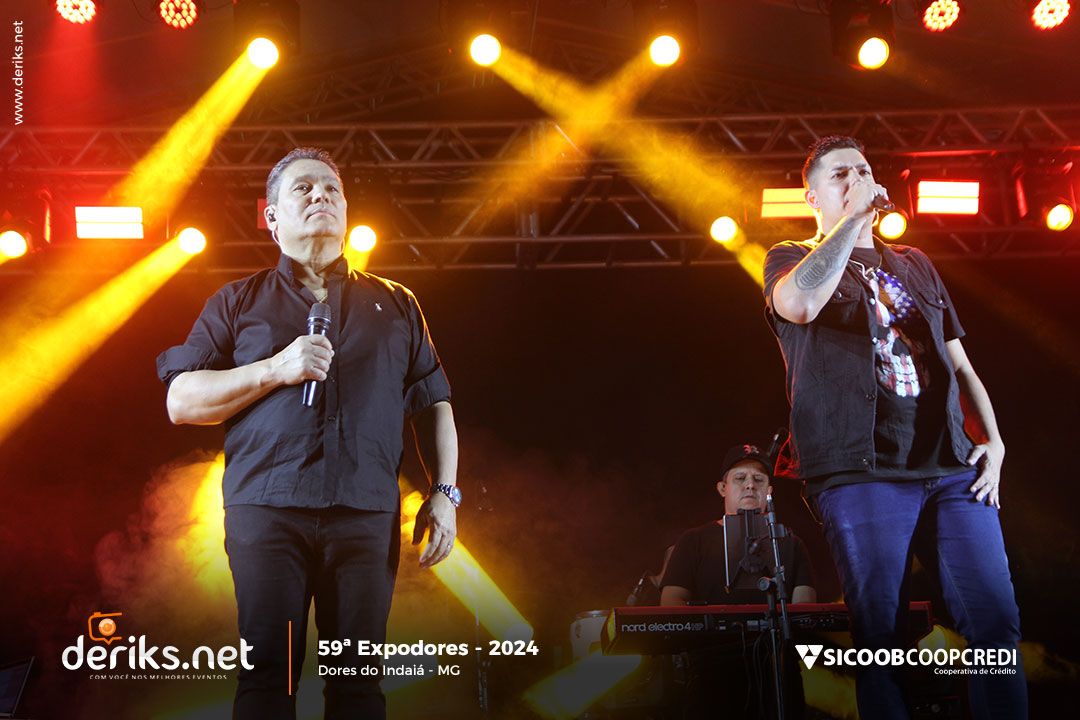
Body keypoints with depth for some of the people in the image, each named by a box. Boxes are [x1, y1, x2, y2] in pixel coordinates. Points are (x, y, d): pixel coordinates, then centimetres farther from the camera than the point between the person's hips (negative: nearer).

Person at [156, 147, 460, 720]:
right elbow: (181, 401, 6)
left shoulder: (396, 305, 19)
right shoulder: (239, 302, 14)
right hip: (266, 507, -1)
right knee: (266, 673, -3)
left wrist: (444, 493, 4)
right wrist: (276, 370, -7)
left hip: (366, 513, 1)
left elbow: (433, 403, 16)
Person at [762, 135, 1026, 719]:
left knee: (998, 624, -6)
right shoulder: (790, 259, 11)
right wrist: (853, 216, -7)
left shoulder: (915, 266, 25)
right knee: (881, 641, -6)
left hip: (952, 470, 4)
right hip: (860, 473, -4)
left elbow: (959, 363, 24)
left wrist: (992, 439, 8)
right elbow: (800, 304, -16)